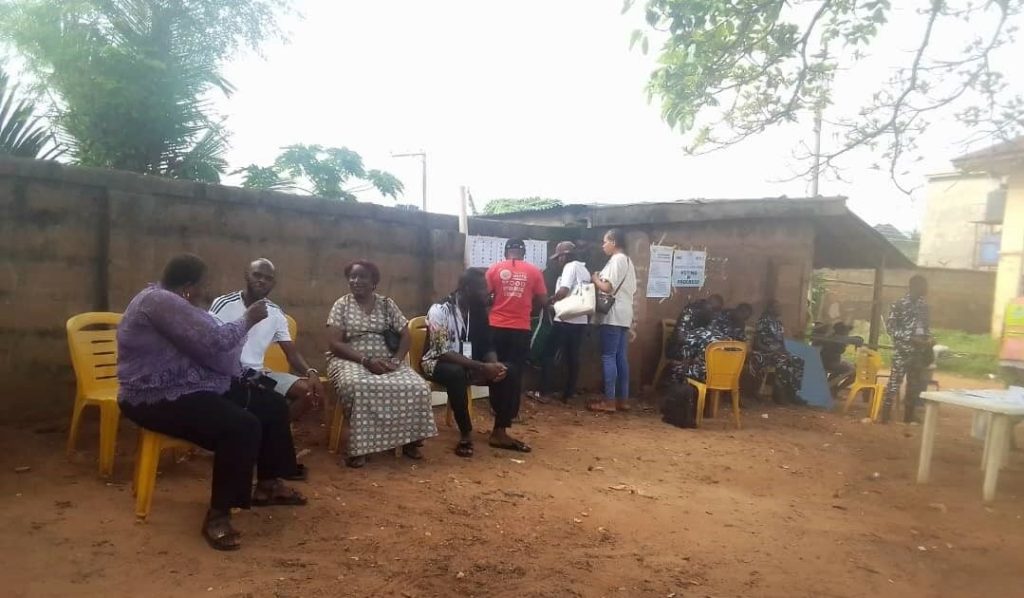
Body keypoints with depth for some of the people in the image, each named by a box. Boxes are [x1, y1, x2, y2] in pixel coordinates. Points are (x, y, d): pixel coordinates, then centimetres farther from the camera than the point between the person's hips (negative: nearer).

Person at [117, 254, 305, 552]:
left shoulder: (173, 302, 13)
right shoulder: (159, 301, -21)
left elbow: (205, 343, 15)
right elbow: (213, 341, -25)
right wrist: (248, 319, -11)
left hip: (192, 386, 11)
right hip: (158, 399, -11)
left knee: (272, 405, 7)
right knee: (243, 427, -31)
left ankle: (267, 485, 20)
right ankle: (218, 515, -18)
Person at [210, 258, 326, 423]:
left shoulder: (276, 314, 9)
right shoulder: (223, 304, -5)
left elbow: (292, 352, 7)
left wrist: (311, 372, -14)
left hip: (258, 373, 6)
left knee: (309, 391, -12)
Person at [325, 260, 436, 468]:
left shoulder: (387, 304, 9)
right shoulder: (341, 305, 2)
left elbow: (405, 336, 8)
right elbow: (334, 343, -7)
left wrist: (396, 360, -12)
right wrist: (366, 361, -18)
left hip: (386, 362, 3)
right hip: (351, 361, -3)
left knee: (417, 387, -24)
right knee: (358, 387, -39)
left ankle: (410, 441, -4)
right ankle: (358, 447, -26)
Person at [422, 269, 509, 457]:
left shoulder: (478, 309, 0)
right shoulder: (440, 310, -21)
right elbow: (443, 352, -27)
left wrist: (494, 365, -20)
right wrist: (483, 367, -31)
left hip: (467, 363, 7)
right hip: (438, 363, -6)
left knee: (505, 370, -13)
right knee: (456, 373, -39)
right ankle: (466, 433, -23)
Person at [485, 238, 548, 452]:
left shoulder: (495, 269, 5)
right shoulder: (533, 271, 4)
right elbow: (543, 301, 5)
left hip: (496, 328, 1)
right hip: (520, 330, -1)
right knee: (513, 378, 2)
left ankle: (501, 423, 24)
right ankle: (500, 430, -1)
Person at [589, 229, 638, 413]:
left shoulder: (616, 260, -11)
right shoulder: (628, 261, 20)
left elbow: (607, 287, -18)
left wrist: (595, 279, -1)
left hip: (613, 316, -10)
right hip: (624, 315, 10)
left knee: (608, 357, -7)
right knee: (621, 357, 9)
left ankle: (609, 401, -7)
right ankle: (622, 400, 12)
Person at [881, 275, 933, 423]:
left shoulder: (923, 305, 12)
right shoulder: (900, 304, -8)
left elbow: (926, 325, 21)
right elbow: (890, 327, -12)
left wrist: (929, 340, 1)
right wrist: (911, 338, -19)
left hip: (919, 352, 7)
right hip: (902, 351, -7)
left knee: (916, 385, 12)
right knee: (894, 382, -8)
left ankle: (909, 416, 23)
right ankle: (885, 415, -3)